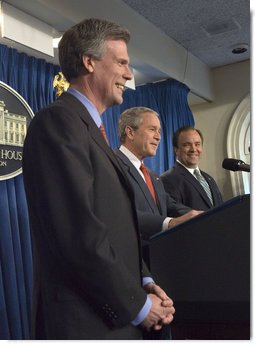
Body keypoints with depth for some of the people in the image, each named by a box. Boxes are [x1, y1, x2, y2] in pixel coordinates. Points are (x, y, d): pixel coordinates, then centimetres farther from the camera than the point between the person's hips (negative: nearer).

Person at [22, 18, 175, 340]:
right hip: (85, 321, -9)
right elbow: (80, 237, -25)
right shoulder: (57, 121, -17)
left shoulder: (88, 127, 12)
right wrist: (137, 304, -14)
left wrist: (145, 281, 1)